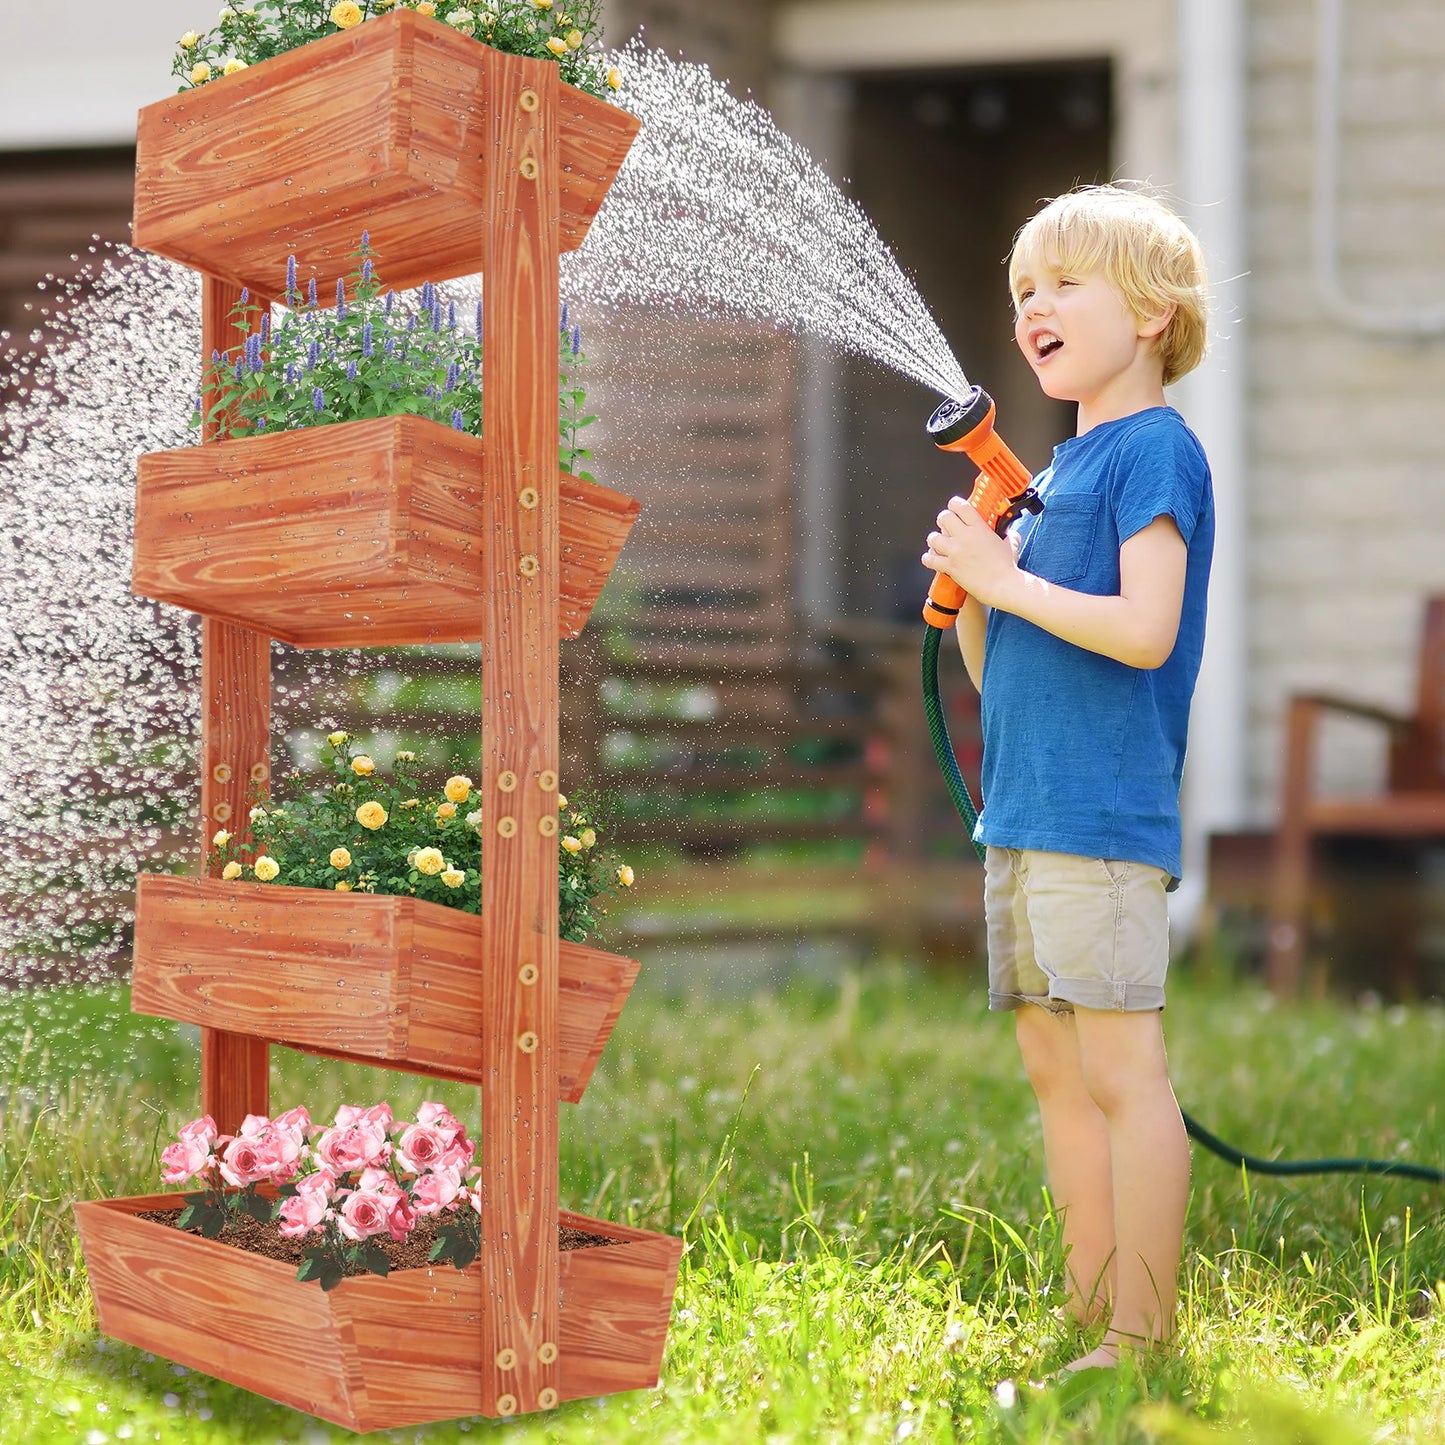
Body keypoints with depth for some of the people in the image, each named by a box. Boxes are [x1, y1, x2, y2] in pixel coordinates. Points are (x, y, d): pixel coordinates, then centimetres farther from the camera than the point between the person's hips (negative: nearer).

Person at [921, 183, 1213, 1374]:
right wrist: (970, 586, 2)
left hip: (1102, 816, -9)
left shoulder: (1157, 449, -6)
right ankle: (1090, 1315, 21)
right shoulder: (1060, 466, 20)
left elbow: (1145, 629, -20)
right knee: (1054, 1066, 12)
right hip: (1025, 810, 9)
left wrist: (1009, 580, -12)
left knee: (1120, 1068, -7)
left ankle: (1143, 1338, 0)